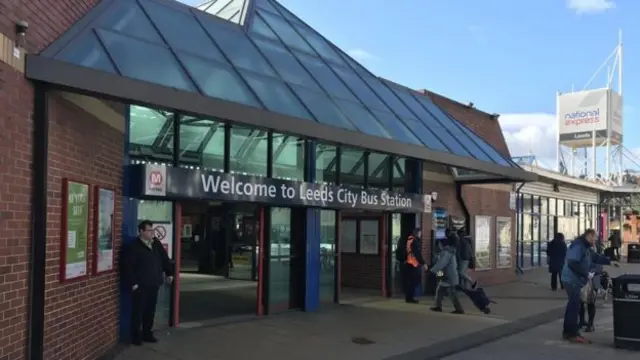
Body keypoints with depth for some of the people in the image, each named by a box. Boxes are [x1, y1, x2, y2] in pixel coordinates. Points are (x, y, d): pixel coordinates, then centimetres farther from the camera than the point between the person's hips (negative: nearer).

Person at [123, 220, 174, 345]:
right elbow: (128, 267, -14)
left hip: (154, 284, 6)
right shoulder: (134, 246, -11)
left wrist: (169, 273, 15)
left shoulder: (156, 243, 9)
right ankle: (135, 336, 12)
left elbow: (164, 258, 19)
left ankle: (147, 334, 24)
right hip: (140, 286, -6)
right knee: (138, 311, 2)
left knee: (150, 310, 13)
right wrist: (133, 283, -17)